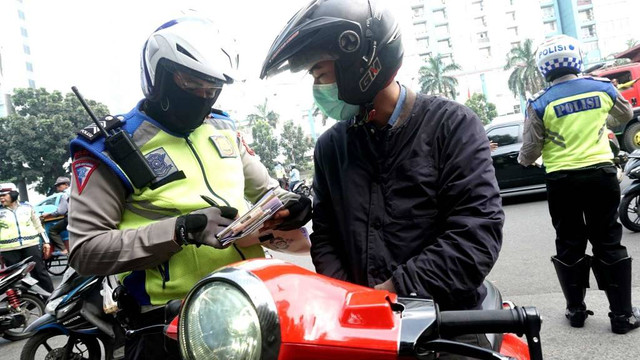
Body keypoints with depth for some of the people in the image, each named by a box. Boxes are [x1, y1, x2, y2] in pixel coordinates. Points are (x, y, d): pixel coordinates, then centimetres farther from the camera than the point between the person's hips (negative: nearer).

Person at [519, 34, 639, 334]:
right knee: (609, 244, 9)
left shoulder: (539, 104, -8)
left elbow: (531, 149, -3)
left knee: (569, 245, 11)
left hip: (562, 180, -1)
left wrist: (523, 160, 19)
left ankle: (576, 310, 20)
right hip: (601, 174, 2)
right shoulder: (603, 87, 1)